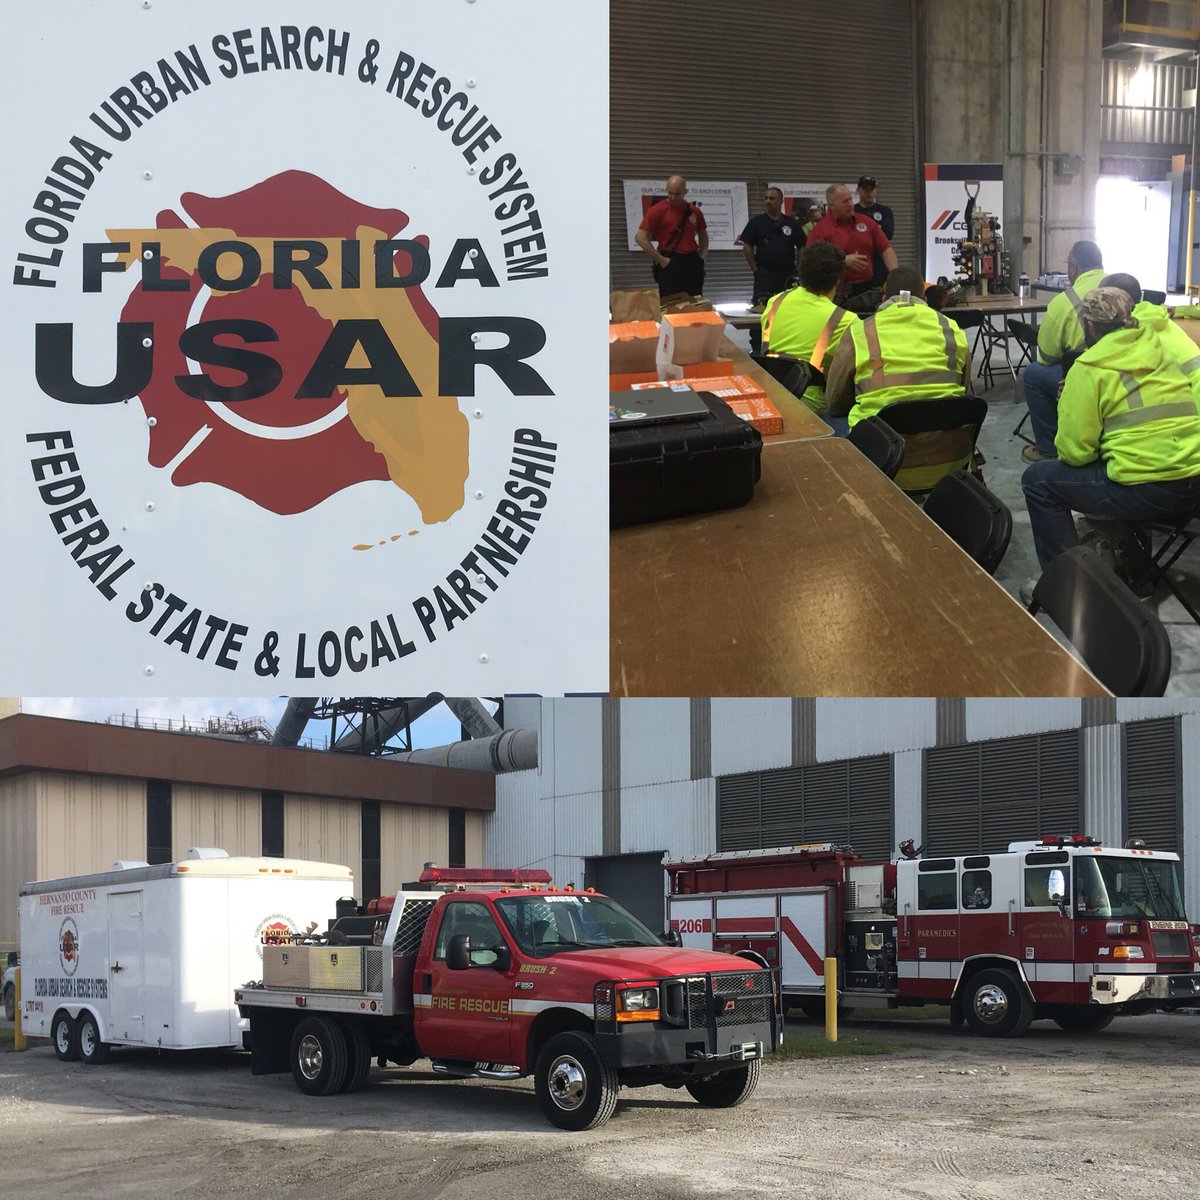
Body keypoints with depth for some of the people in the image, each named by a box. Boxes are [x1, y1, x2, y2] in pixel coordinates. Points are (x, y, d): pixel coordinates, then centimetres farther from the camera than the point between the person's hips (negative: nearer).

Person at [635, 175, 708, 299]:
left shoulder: (694, 211, 9)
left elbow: (703, 235, 24)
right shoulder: (657, 210, -5)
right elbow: (641, 237, -9)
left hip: (693, 264, 4)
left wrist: (702, 255, 9)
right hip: (670, 264, -4)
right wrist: (660, 259, -12)